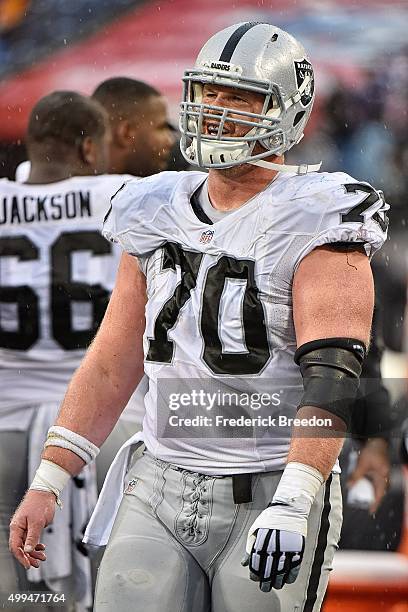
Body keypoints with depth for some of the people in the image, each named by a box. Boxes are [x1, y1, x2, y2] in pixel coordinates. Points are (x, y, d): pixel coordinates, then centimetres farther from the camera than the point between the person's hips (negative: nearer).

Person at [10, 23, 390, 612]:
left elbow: (331, 378, -19)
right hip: (157, 496, 5)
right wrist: (47, 485, 10)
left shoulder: (313, 224, -7)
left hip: (265, 501, -5)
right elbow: (111, 367, 16)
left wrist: (291, 506, -29)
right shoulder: (158, 218, 12)